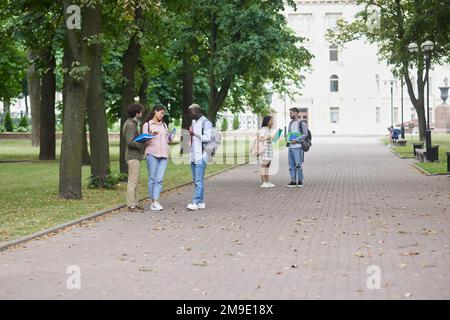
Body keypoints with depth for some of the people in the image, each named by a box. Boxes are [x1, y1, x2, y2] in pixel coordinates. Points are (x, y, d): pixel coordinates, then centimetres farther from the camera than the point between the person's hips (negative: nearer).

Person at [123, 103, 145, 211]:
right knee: (133, 182, -7)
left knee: (134, 182, 12)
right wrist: (142, 145, -13)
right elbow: (130, 141, -22)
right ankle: (131, 205, -4)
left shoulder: (133, 123, 17)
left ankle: (134, 204, 16)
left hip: (135, 157, 10)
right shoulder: (130, 125, -15)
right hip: (133, 157, -10)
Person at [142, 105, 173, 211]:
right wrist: (150, 135, -17)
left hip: (164, 154, 4)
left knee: (159, 179, -8)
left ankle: (156, 202, -13)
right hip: (152, 154, -4)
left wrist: (170, 138, 3)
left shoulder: (164, 125, 22)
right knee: (152, 178, -4)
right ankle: (152, 202, 0)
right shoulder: (147, 125, 7)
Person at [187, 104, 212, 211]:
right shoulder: (194, 122, 19)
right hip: (193, 155, 9)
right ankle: (201, 203, 12)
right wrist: (190, 134, 10)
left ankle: (196, 202, -16)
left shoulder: (206, 123, -8)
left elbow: (207, 138, -16)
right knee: (196, 180, 8)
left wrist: (194, 133, -14)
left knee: (199, 180, -11)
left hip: (201, 155, -9)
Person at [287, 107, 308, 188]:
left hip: (298, 147, -7)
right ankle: (293, 181, 8)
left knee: (298, 164, -7)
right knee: (291, 165, 5)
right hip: (291, 147, 7)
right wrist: (288, 141, 4)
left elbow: (305, 134, -10)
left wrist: (296, 140, -17)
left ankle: (300, 181, 0)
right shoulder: (291, 123, 18)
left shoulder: (302, 123, -5)